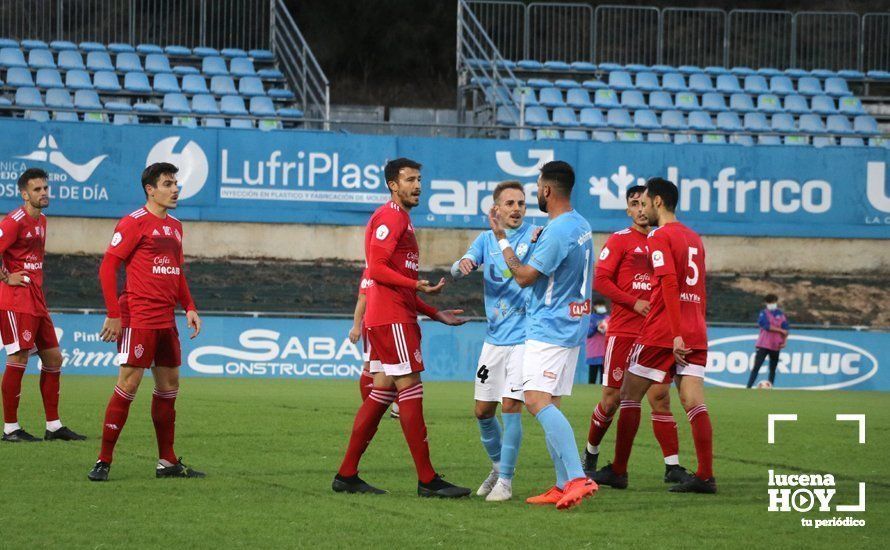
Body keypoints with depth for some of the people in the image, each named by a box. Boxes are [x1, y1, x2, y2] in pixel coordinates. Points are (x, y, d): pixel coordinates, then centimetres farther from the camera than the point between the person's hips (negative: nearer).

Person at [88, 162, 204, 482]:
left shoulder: (174, 226, 16)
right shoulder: (134, 223, -8)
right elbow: (107, 268, -11)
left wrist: (189, 308, 12)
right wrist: (114, 315, -15)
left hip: (166, 320, 8)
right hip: (138, 318, -8)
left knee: (169, 384, 10)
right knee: (129, 383, -9)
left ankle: (167, 462, 18)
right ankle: (103, 461, -5)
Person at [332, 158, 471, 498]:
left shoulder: (399, 219, 24)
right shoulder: (390, 218, -9)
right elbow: (377, 269, -18)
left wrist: (435, 314, 25)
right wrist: (418, 286, -28)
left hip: (397, 316, 11)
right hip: (392, 318, -11)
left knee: (383, 391, 9)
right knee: (410, 390, -11)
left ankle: (346, 475, 10)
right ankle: (427, 480, -12)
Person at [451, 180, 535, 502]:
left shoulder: (535, 236, -4)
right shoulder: (486, 239, 8)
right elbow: (458, 271, -3)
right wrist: (462, 265, -27)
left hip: (524, 337, -5)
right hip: (494, 339, 5)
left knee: (510, 406, -13)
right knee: (483, 411, 10)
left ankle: (505, 479, -4)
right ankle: (498, 466, 31)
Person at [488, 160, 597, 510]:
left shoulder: (557, 232, -18)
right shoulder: (581, 225, 13)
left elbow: (524, 277, -13)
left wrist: (502, 238, -6)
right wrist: (539, 243, 21)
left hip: (548, 329, -10)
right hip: (572, 327, 10)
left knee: (537, 399, -19)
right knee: (548, 404, 12)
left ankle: (577, 478, -30)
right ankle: (563, 486, 10)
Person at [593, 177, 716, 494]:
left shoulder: (659, 237, -8)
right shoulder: (694, 239, 17)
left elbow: (670, 285, -18)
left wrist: (676, 334, -23)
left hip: (662, 331, -7)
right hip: (695, 334, 7)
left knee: (629, 394, 5)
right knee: (694, 402, -1)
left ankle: (618, 471, 9)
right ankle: (706, 476, -10)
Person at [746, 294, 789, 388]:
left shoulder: (781, 314, 9)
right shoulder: (764, 313, -2)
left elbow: (785, 329, 8)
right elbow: (767, 326, -17)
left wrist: (784, 341, -6)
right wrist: (780, 330, -15)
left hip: (775, 345, 4)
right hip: (763, 344, -4)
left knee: (773, 369, 7)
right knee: (756, 367, -12)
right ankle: (748, 388, -15)